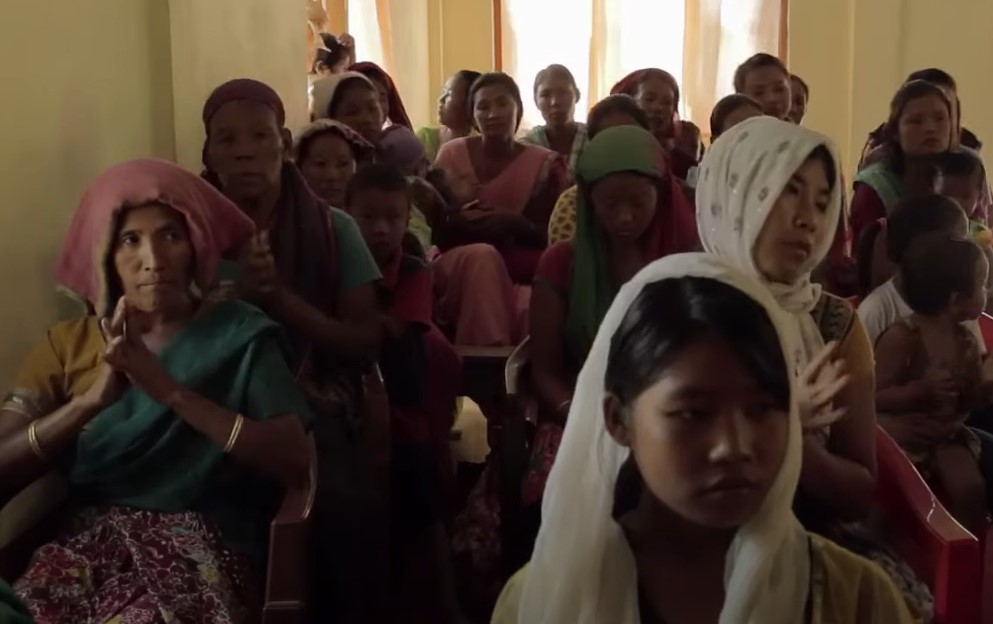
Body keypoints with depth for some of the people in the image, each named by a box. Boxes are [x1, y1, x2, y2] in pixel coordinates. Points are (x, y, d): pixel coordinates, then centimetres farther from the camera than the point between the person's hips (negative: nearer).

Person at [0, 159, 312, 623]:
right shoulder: (67, 343, 12)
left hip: (202, 546, -3)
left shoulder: (239, 333, 4)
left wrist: (171, 392, -16)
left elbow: (295, 462, -10)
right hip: (88, 539, 3)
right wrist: (92, 398, -15)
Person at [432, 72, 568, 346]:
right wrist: (458, 220, -19)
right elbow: (432, 228, 3)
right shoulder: (452, 154, 4)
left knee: (534, 306, -36)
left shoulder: (545, 164, 3)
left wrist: (517, 223, -18)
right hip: (457, 267, 1)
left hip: (520, 271, 0)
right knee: (482, 254, -36)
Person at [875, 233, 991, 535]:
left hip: (946, 435, 5)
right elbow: (876, 397, -22)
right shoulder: (901, 338, -21)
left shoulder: (966, 342, 2)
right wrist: (923, 390, -34)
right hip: (900, 436, -5)